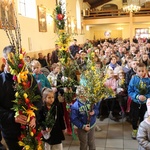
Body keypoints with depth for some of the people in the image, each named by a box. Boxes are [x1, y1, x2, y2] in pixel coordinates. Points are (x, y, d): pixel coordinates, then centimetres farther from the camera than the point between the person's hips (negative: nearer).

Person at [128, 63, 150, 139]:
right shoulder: (134, 79, -16)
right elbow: (130, 91, -12)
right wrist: (137, 96, -25)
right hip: (135, 102, -1)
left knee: (143, 118, 18)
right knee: (135, 117, 14)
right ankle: (134, 130, 38)